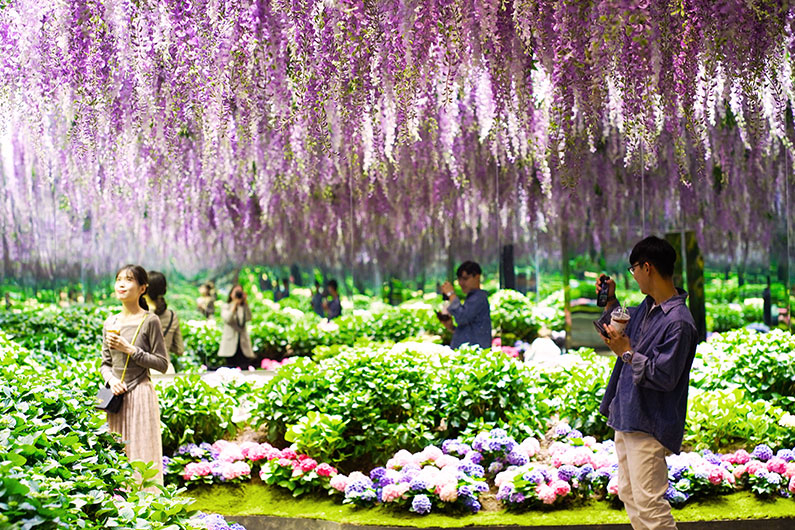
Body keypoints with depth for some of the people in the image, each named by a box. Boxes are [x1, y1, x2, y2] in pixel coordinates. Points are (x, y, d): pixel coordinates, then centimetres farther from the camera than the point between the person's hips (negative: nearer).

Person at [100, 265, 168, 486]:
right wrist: (112, 380, -7)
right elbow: (105, 364, 14)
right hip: (117, 396, 5)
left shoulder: (149, 321, -6)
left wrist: (130, 350, -14)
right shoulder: (110, 323, 10)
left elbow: (162, 364, -8)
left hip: (140, 395, -5)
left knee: (141, 452, -2)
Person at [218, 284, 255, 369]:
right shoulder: (226, 307, 8)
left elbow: (248, 318, -7)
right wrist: (235, 304, -12)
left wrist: (245, 302, -8)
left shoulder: (244, 308, 13)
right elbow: (227, 319, -12)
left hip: (243, 344, 2)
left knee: (245, 369, -9)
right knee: (231, 368, -3)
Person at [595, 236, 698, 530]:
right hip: (627, 416, 10)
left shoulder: (678, 323, -22)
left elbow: (663, 377, -24)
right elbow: (622, 332, 26)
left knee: (648, 504, -9)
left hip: (648, 423, -10)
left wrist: (628, 353, -18)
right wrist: (610, 300, 14)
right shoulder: (647, 307, 8)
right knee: (628, 495, 19)